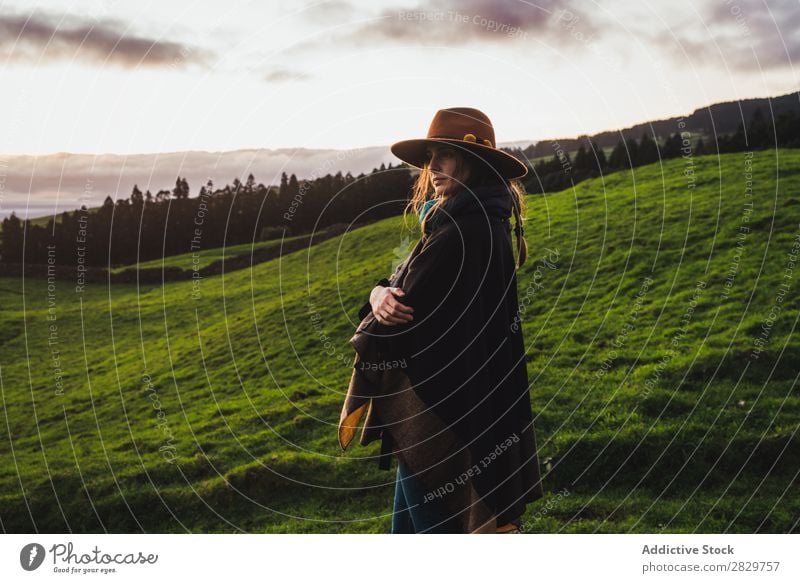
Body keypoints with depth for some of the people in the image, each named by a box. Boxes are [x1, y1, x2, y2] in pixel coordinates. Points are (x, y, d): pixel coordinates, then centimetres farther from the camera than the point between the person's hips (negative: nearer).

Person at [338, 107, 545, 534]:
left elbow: (402, 321, -20)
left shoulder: (460, 234, -22)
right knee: (408, 526, 21)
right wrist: (381, 294, -13)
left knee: (434, 526, 5)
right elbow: (406, 285, 8)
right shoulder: (483, 224, 10)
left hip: (440, 415, -10)